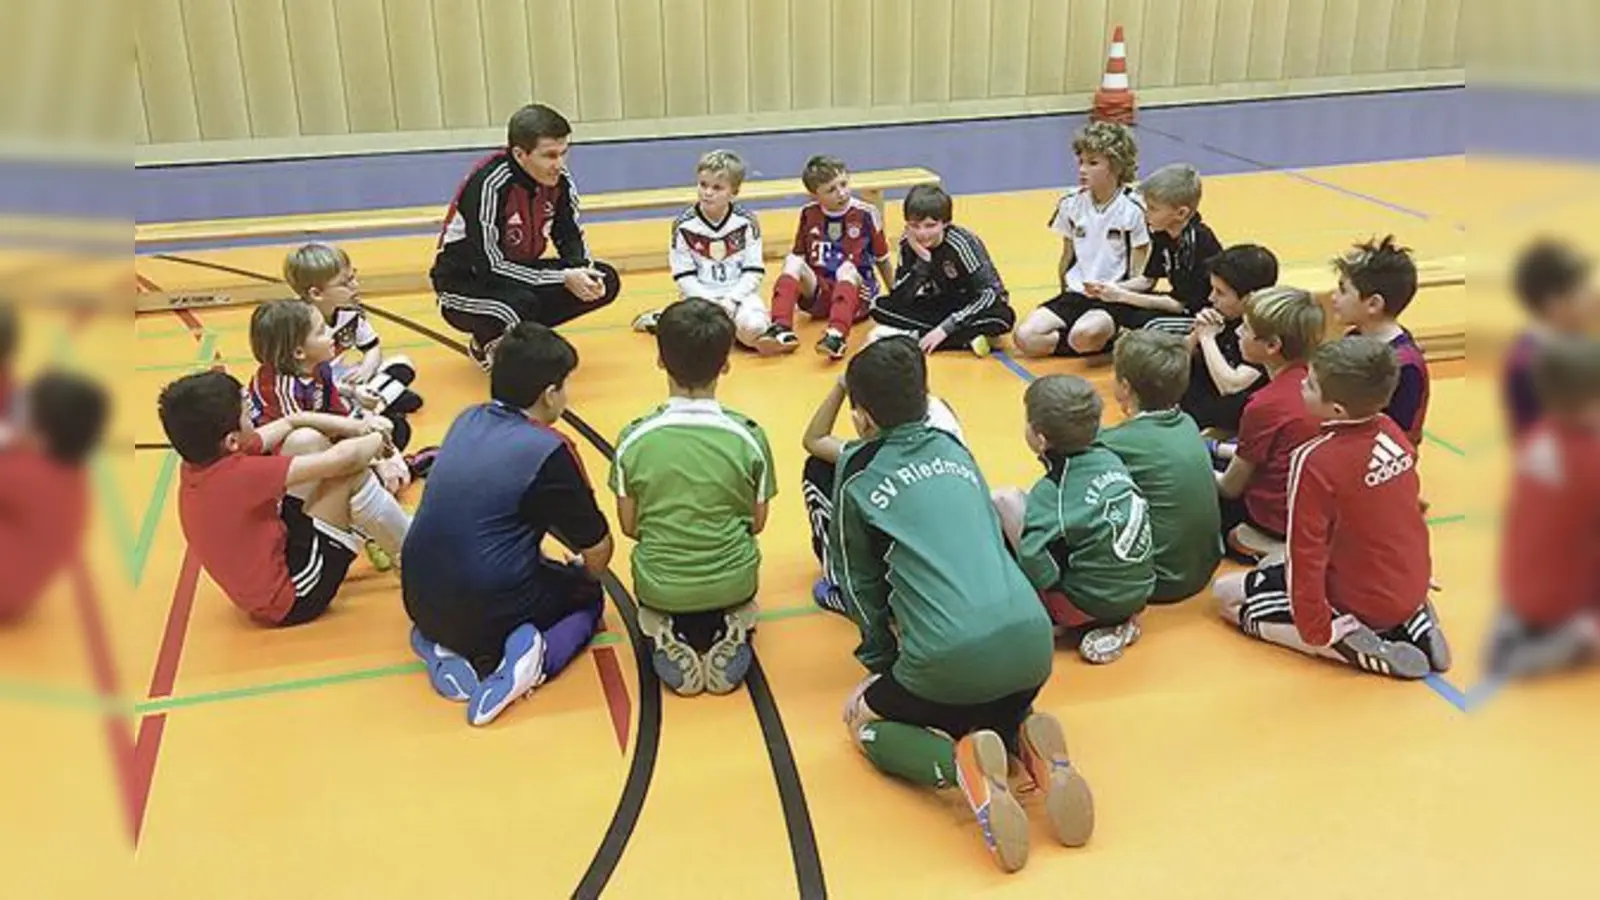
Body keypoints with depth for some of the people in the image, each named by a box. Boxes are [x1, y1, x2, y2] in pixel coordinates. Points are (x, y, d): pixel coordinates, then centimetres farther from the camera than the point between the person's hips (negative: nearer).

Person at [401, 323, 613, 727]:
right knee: (586, 594, 24)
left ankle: (440, 642, 10)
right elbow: (598, 551, -5)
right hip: (490, 614, -6)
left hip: (421, 601, 6)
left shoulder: (468, 420, 6)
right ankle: (532, 656, -6)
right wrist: (584, 575, 19)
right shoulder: (549, 452, -14)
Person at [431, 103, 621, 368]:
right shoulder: (488, 185, -29)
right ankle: (486, 343, -2)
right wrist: (563, 278, -29)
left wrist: (583, 270, -20)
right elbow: (487, 266, -28)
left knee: (605, 282, -9)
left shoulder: (559, 180, -11)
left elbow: (570, 236, 4)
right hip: (465, 281, -7)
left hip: (519, 272, 7)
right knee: (519, 304, -38)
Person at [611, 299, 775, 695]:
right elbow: (757, 523, -1)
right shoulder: (749, 436, -13)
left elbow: (629, 526, -2)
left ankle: (668, 637, 5)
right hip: (732, 583, 0)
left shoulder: (634, 438, -13)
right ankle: (730, 630, 4)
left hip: (661, 587, 0)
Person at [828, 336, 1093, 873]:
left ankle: (959, 764, -7)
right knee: (996, 710, 37)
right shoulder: (955, 449, 19)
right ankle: (1028, 742, 2)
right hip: (1031, 638, 6)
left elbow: (860, 584, 14)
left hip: (953, 655, -5)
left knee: (863, 718, 22)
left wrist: (883, 660, 31)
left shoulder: (858, 478, 5)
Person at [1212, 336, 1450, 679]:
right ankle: (1411, 623, 11)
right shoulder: (1392, 431, -5)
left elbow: (1305, 553, -23)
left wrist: (1316, 634, -13)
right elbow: (1412, 503, 9)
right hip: (1412, 587, 7)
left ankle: (1346, 646, -9)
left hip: (1360, 601, -7)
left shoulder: (1314, 461, -26)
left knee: (1228, 594, 4)